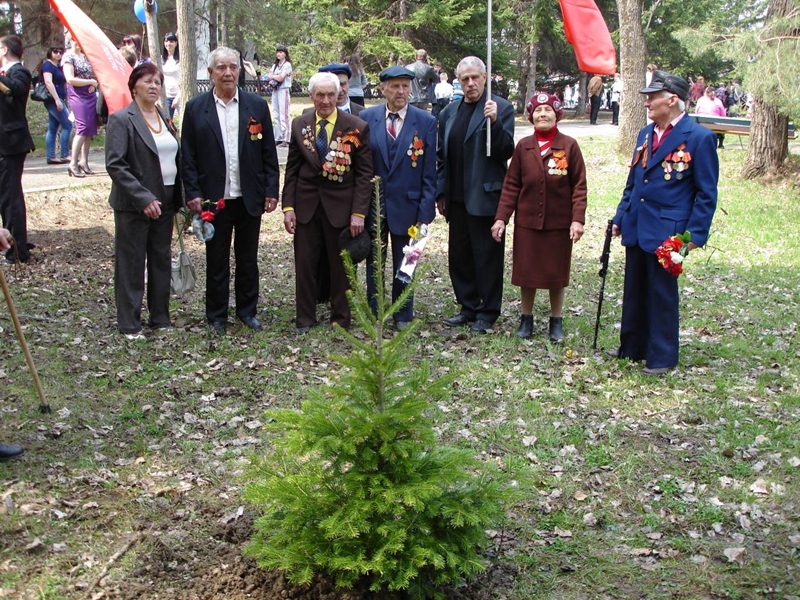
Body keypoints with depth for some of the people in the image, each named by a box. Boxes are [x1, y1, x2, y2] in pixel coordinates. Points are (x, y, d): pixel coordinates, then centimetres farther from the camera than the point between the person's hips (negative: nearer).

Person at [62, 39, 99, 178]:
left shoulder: (85, 56, 16)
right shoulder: (68, 56, -4)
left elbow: (94, 74, 24)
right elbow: (70, 79, -13)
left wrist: (94, 84, 2)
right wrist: (91, 81, -11)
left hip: (91, 94, 7)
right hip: (77, 95, -7)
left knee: (90, 129, 3)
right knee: (83, 127, -15)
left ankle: (84, 161, 10)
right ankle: (73, 164, -13)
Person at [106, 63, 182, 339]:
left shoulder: (165, 118, 12)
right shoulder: (121, 119, -8)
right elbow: (115, 164, -15)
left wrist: (179, 198, 5)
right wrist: (144, 198, -20)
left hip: (164, 203, 6)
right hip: (133, 205, -6)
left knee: (161, 262, 12)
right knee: (131, 265, 2)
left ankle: (160, 318, 23)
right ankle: (129, 324, 12)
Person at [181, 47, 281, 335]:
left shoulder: (257, 106, 3)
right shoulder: (195, 108, -1)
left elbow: (269, 153, 3)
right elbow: (187, 156, -1)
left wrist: (271, 191, -1)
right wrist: (192, 193, -9)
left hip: (250, 199, 2)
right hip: (214, 200, -1)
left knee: (248, 259, 13)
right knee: (216, 261, 8)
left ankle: (248, 310, 27)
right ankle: (217, 316, 20)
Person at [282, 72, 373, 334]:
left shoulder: (357, 128, -5)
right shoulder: (299, 125, 4)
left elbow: (364, 173, -5)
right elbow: (292, 169, 7)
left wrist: (359, 212, -12)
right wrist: (288, 206, -1)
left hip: (341, 205, -2)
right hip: (306, 204, 2)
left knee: (341, 266, 8)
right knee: (305, 264, 6)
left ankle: (341, 320, 22)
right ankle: (305, 319, 19)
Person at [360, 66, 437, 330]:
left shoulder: (426, 122, -3)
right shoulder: (366, 118, -1)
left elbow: (429, 170, -3)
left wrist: (426, 209, -8)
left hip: (407, 206, -1)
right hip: (372, 205, 1)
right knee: (374, 263, 12)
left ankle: (402, 317, 24)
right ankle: (372, 314, 24)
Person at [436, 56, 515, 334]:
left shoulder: (501, 108, -5)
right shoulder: (449, 112, 11)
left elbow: (507, 151, -13)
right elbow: (441, 155, 14)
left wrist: (494, 121, -26)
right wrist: (440, 193, 11)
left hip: (485, 196, -6)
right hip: (456, 198, 6)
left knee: (487, 256, 2)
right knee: (459, 255, 13)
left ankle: (487, 313, 13)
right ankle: (469, 307, 26)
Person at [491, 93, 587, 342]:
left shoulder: (569, 146, -4)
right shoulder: (523, 147, 2)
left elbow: (579, 186, -4)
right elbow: (511, 185, 3)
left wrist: (578, 219, -12)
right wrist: (501, 217, -4)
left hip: (559, 223, -1)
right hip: (527, 222, 2)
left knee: (557, 274, 9)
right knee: (526, 272, 8)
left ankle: (556, 321, 23)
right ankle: (526, 319, 24)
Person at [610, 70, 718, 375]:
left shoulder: (699, 138, -10)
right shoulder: (645, 134, 11)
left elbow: (706, 193, -9)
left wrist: (695, 233, -14)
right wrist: (620, 217, 14)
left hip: (666, 231, -7)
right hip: (635, 227, 7)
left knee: (662, 293, 3)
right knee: (634, 291, 15)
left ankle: (662, 356, 15)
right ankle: (632, 347, 28)